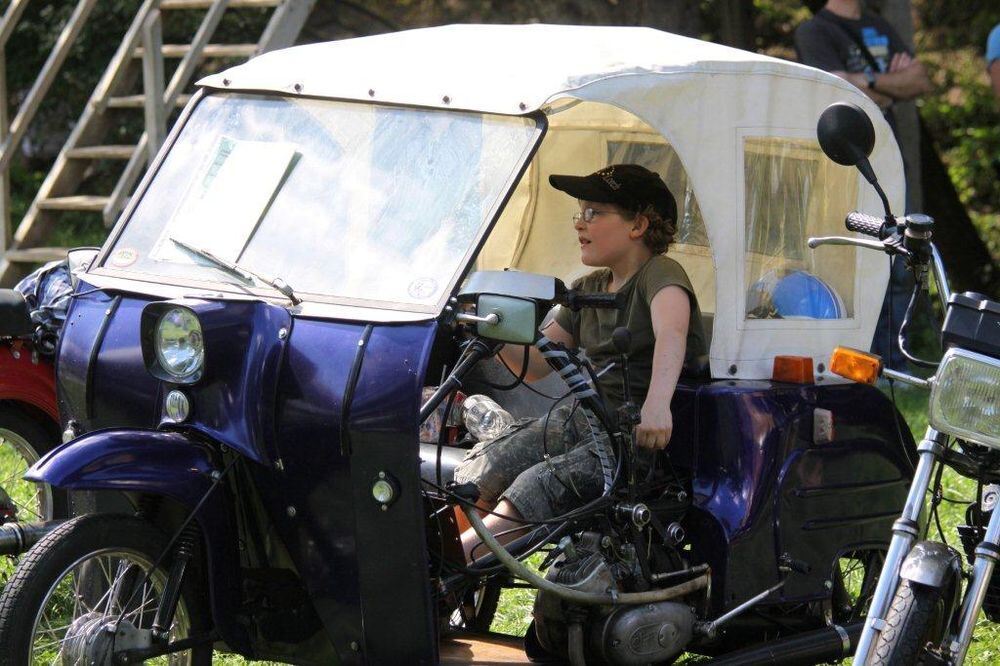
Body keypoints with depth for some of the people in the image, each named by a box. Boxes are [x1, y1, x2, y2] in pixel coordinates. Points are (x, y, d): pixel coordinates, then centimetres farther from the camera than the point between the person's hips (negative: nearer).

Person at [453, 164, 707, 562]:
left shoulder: (660, 274, -8)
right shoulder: (588, 290, 17)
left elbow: (671, 333, -29)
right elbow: (536, 363, 17)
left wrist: (656, 404, -48)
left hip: (650, 434, -8)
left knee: (541, 485, -29)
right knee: (483, 468, -14)